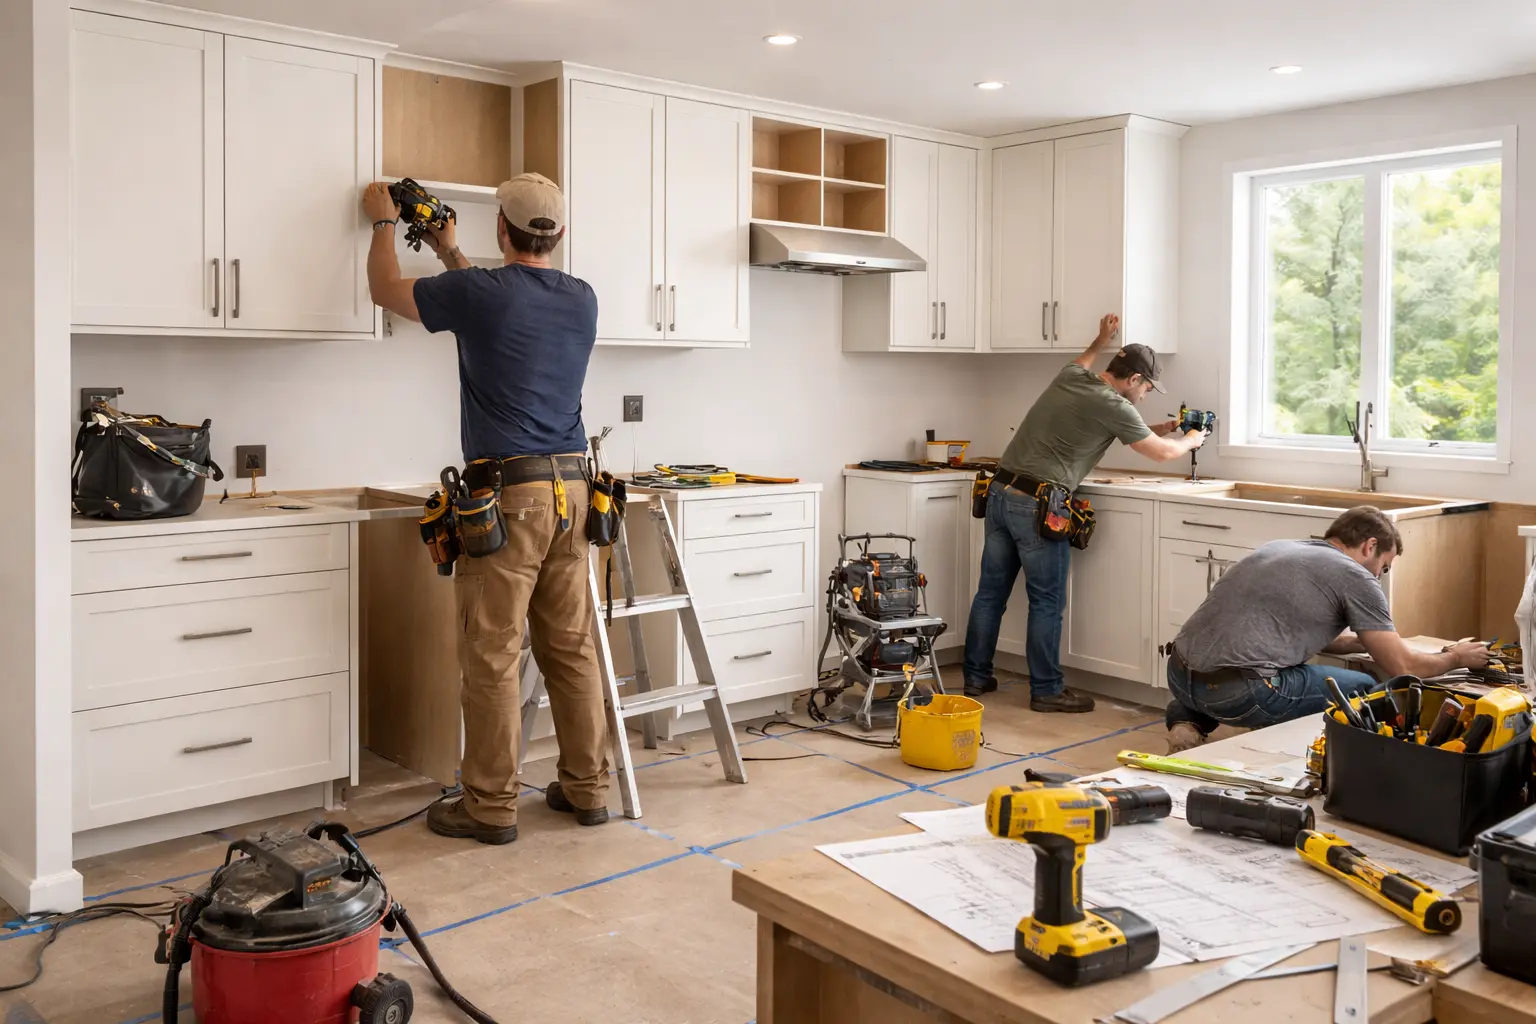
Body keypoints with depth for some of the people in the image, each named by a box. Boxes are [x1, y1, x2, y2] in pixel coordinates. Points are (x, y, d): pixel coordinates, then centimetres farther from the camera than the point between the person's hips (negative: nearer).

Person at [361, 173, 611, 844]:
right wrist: (450, 254, 43)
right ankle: (587, 788, 19)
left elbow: (385, 289, 10)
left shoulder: (479, 294, -8)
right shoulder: (582, 300, 9)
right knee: (572, 649, 11)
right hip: (571, 487, 6)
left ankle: (491, 806, 9)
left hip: (507, 493, -6)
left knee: (493, 657, 1)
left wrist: (384, 222, 28)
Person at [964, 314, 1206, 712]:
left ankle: (976, 676, 20)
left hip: (1001, 492, 8)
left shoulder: (1069, 377, 13)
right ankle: (1046, 691, 9)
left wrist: (1101, 341, 48)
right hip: (1037, 504, -8)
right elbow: (1162, 452, 6)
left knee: (991, 592, 12)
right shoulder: (1113, 406, -7)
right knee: (1046, 601, 2)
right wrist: (1191, 440, 24)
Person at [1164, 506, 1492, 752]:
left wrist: (1371, 641, 38)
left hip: (1177, 673, 7)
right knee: (1363, 690, 13)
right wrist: (1456, 658, 26)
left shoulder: (1279, 547, 23)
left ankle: (1190, 719, 17)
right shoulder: (1356, 577, 3)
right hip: (1236, 691, -6)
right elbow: (1402, 667, 8)